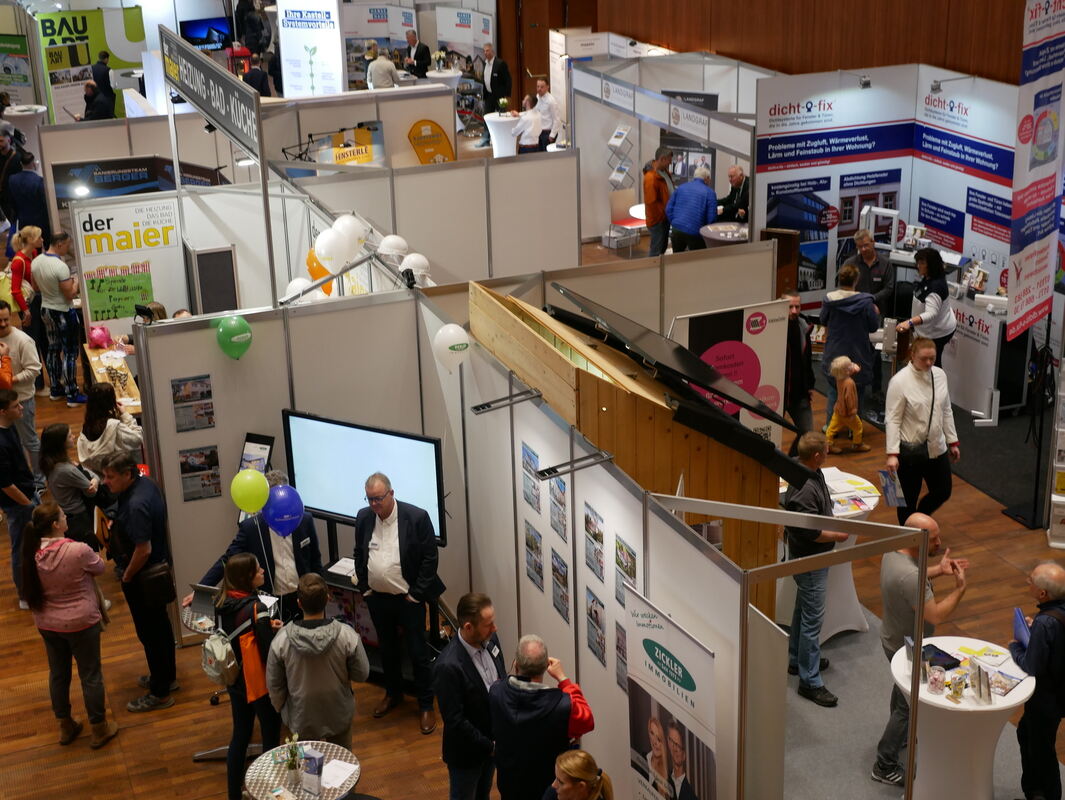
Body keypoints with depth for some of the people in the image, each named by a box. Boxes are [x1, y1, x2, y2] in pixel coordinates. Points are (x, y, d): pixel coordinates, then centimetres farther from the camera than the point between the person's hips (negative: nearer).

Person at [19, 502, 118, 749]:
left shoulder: (33, 555, -11)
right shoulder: (77, 551, -26)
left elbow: (35, 588, 5)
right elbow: (99, 567, -7)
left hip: (47, 624, 5)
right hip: (81, 624, -5)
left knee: (58, 674, 21)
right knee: (91, 676, 11)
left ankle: (65, 727, 37)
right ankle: (99, 730, 24)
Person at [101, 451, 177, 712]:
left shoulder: (136, 505, -32)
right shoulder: (145, 484, -2)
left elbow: (143, 549, -31)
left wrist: (127, 576, -16)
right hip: (157, 570, 10)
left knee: (150, 632, 4)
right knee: (160, 625, 23)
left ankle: (160, 693, 17)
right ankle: (167, 676, 40)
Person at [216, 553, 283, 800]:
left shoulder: (223, 603, -5)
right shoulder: (255, 609, -27)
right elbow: (270, 652, -25)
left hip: (235, 680, 7)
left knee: (240, 735, 20)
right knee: (271, 740, 10)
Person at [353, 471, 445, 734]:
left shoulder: (417, 517, -17)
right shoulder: (363, 518, -2)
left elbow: (429, 558, -13)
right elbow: (359, 555, 10)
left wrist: (416, 594, -12)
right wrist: (364, 588, 4)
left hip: (408, 599, -4)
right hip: (377, 599, 4)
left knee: (418, 653, 4)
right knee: (387, 649, 20)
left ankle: (426, 705, 18)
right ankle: (393, 693, 40)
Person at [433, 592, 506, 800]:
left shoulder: (490, 640, -12)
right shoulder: (448, 666, -34)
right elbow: (454, 720, -27)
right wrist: (489, 746, -19)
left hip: (492, 740, 6)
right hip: (466, 751, -6)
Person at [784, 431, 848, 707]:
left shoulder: (813, 474, 0)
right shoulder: (804, 490, -32)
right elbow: (811, 532, -27)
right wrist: (838, 536, -14)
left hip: (811, 557, 10)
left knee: (803, 610, 24)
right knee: (812, 619, -3)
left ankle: (797, 659, 41)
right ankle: (809, 681, 5)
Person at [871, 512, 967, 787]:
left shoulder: (893, 551, -10)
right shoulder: (909, 576, -40)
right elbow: (936, 615, -36)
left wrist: (938, 570, -3)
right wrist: (960, 588, -26)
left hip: (894, 639, 9)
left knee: (902, 689, 32)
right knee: (909, 705, 8)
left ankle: (901, 735, 56)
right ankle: (886, 767, 21)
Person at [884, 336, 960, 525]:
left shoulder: (940, 375, 1)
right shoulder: (900, 381, -17)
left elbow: (946, 411, 11)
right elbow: (893, 419, -16)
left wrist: (953, 441, 12)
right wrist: (892, 453, -20)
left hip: (936, 448, 6)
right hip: (910, 450, -6)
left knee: (943, 492, 16)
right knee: (908, 499, 7)